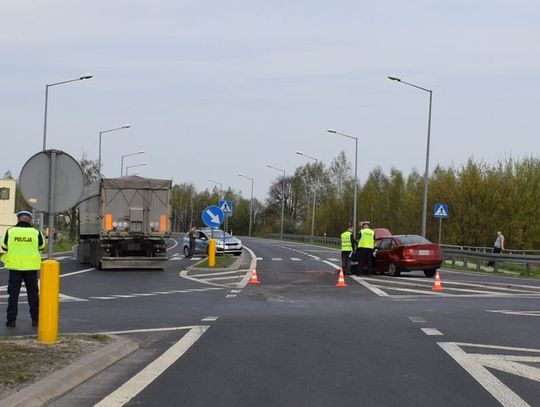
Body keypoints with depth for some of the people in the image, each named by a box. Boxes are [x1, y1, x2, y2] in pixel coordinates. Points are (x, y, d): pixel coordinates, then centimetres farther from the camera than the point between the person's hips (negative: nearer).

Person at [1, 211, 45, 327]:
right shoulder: (35, 232, -4)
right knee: (33, 293, 10)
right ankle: (35, 319, 11)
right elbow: (41, 246, 10)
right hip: (31, 267, 0)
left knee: (13, 293, 6)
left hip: (15, 266, 0)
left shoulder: (10, 231, -4)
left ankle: (11, 319, 2)